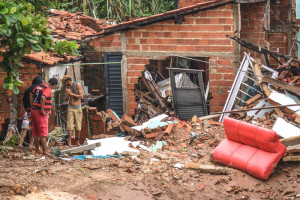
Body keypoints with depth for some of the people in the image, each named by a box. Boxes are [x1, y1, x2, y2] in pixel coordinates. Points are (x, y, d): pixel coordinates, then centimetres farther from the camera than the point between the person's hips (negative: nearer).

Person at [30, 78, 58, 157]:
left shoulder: (38, 86, 12)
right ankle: (45, 152, -5)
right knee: (43, 133, -5)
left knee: (36, 133, 15)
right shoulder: (48, 89, -15)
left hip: (34, 111, 8)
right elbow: (43, 98, -31)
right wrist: (42, 110, -21)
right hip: (41, 114, -8)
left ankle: (37, 150, 23)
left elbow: (31, 95, 21)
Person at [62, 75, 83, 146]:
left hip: (78, 108, -2)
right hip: (70, 108, 2)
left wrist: (71, 94, -16)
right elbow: (66, 100, 10)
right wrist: (67, 95, -12)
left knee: (78, 126, 1)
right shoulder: (67, 88, 6)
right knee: (70, 125, -10)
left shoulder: (78, 85, -6)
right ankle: (70, 141, -16)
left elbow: (81, 96, -14)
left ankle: (77, 141, 11)